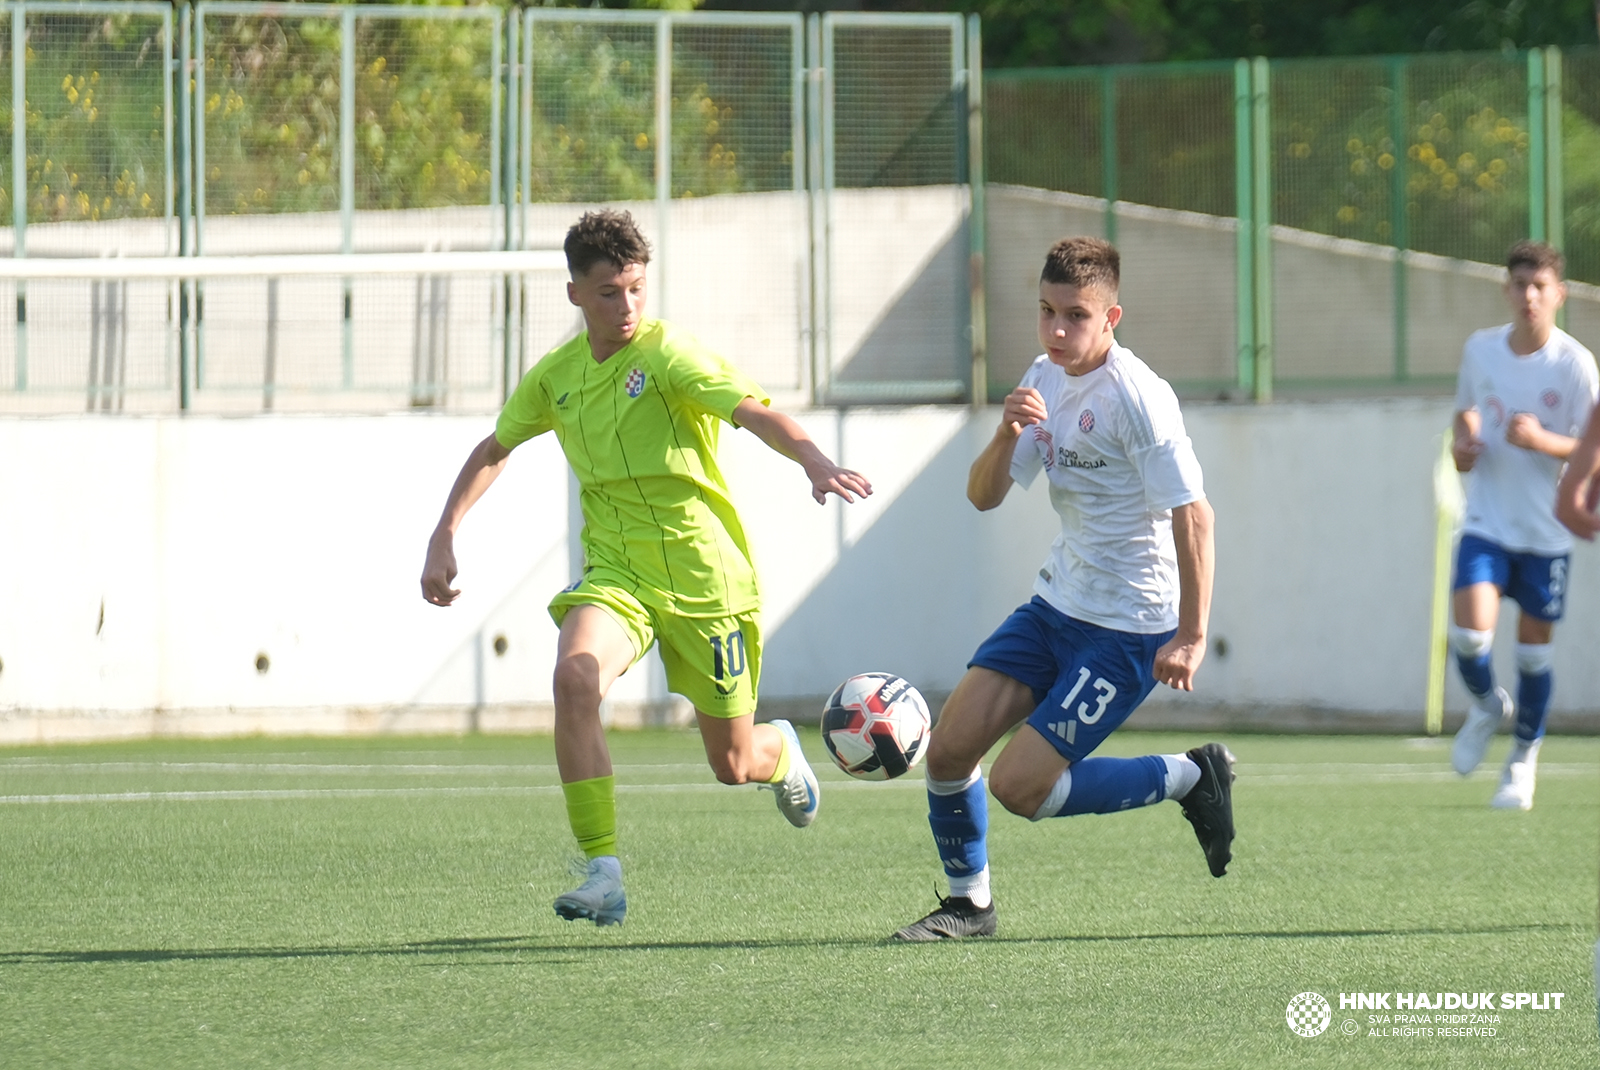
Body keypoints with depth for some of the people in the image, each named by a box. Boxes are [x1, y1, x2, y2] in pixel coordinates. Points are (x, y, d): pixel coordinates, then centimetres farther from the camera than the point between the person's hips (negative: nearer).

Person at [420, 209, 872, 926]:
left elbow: (752, 410, -30)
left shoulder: (665, 354, -14)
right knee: (575, 676, -30)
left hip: (701, 571, -3)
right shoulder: (556, 376, 3)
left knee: (733, 764, 6)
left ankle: (782, 752, 48)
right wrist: (443, 538, 11)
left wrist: (813, 461, -48)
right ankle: (604, 874, -27)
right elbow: (493, 450, 19)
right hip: (615, 570, 3)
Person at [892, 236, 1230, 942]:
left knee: (1018, 787, -12)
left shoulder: (1135, 396, -19)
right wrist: (1007, 435, -15)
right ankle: (968, 904, 20)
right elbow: (984, 495, 6)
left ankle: (1191, 779, 3)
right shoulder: (1046, 380, 6)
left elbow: (1191, 514, -21)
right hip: (1056, 605, 8)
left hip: (1128, 631, -8)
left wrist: (1191, 635, -23)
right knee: (948, 750, 0)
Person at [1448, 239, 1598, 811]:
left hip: (1545, 529, -2)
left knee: (1534, 647, 6)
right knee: (1470, 632, -15)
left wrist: (1542, 440, -26)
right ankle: (1487, 706, 18)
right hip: (1486, 522, 2)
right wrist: (1462, 440, -3)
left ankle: (1524, 759, 26)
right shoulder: (1480, 348, 1)